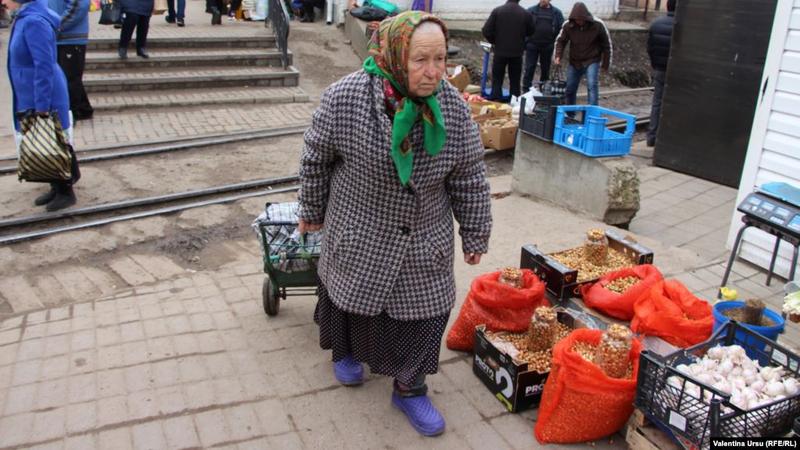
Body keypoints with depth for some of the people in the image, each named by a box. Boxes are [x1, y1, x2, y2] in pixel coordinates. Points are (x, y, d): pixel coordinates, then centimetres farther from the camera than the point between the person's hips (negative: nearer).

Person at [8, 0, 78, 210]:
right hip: (31, 98, 9)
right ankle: (56, 188, 30)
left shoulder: (33, 21, -24)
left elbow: (44, 66, -26)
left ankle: (66, 192, 18)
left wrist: (42, 105, -24)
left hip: (44, 99, -9)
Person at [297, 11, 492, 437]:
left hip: (425, 243, 2)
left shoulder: (452, 106, -12)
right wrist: (311, 211, 5)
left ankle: (409, 389, 28)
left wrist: (475, 235, 2)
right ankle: (344, 350, 50)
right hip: (359, 237, -2)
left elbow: (469, 177, -3)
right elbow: (315, 160, -6)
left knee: (423, 311, 7)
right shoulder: (345, 98, -21)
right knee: (351, 295, 19)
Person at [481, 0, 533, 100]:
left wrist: (494, 41, 8)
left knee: (497, 79, 8)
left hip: (500, 51, -1)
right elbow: (530, 32, 8)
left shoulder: (497, 11, -9)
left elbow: (486, 31, -9)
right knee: (515, 81, 11)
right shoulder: (526, 13, -6)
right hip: (517, 52, 1)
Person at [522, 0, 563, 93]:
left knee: (546, 69, 10)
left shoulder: (556, 13, 5)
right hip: (532, 45, -2)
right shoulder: (531, 10, 2)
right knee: (529, 68, -3)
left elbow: (562, 29, 6)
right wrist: (524, 43, -6)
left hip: (548, 46, 2)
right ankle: (526, 90, 2)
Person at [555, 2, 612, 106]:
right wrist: (558, 56, -16)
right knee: (570, 88, 10)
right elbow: (560, 41, 2)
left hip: (592, 61, -3)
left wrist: (606, 64, -2)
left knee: (592, 86, -18)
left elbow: (606, 44, -5)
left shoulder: (598, 25, -16)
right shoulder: (568, 25, -12)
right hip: (574, 62, 3)